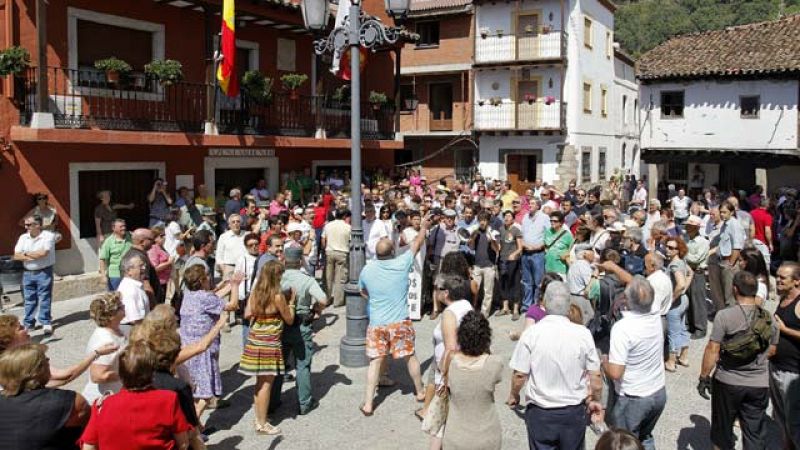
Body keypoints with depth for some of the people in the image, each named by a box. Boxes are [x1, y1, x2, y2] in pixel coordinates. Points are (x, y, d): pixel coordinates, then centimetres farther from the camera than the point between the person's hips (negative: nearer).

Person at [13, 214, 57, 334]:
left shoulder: (48, 236, -9)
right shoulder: (23, 237, 8)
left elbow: (43, 253, -20)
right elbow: (16, 256, 2)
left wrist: (26, 253, -6)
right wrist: (32, 256, -15)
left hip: (44, 272, -5)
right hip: (27, 273, 5)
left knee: (44, 298, -1)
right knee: (29, 299, 10)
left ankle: (46, 322, 8)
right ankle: (28, 323, 20)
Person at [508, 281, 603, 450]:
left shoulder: (531, 333, -16)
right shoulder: (583, 333, -12)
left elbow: (519, 375, -11)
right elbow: (595, 377, -6)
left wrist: (513, 396, 9)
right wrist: (594, 400, 14)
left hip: (540, 413, -1)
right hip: (574, 412, 1)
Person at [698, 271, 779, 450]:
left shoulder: (724, 315, -17)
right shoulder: (769, 319, -3)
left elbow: (712, 350, -16)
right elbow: (771, 351, 8)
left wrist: (704, 377, -6)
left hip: (727, 382, -2)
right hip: (759, 384, 3)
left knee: (723, 429, 17)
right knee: (755, 435, 12)